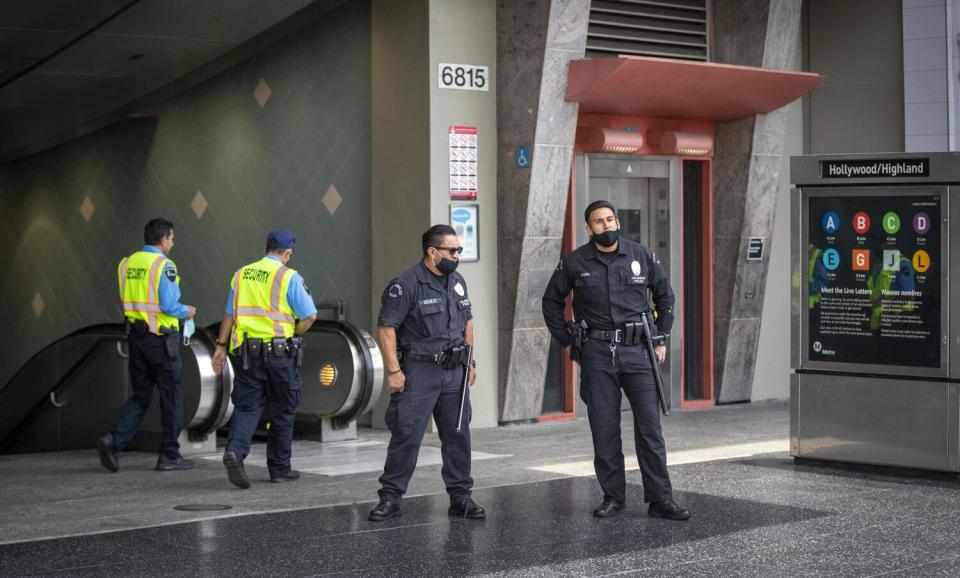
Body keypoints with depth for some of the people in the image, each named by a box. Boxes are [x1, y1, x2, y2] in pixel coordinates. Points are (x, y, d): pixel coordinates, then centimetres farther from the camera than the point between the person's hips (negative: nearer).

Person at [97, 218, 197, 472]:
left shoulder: (127, 263, 8)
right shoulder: (163, 265, -13)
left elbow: (126, 302, 12)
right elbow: (169, 305, -19)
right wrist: (186, 312, 0)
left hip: (135, 335, 7)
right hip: (161, 339, -6)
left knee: (140, 396, 14)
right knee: (171, 396, 6)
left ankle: (113, 440, -5)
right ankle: (170, 456, 11)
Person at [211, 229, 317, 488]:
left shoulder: (242, 274, 9)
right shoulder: (289, 277, -6)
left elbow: (230, 314, 9)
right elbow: (309, 316, -10)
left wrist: (221, 345, 12)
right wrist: (292, 336, 5)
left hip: (246, 350, 4)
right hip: (280, 351, -3)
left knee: (246, 406, 5)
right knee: (282, 411, 8)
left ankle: (235, 450, -21)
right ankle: (280, 469, 15)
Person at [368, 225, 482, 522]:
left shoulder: (457, 281, 12)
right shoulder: (406, 284, -11)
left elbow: (467, 321, 22)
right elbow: (386, 327, -13)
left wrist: (470, 361, 17)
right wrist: (394, 370, -16)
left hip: (454, 373, 7)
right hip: (419, 372, -6)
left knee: (458, 435, 8)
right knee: (406, 435, -6)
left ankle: (460, 496, 17)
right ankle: (390, 497, 2)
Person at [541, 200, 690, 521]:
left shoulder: (642, 256, 3)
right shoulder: (574, 263, 1)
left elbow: (665, 296, 15)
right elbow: (551, 301, 13)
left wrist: (660, 339, 9)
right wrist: (567, 341, 7)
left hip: (638, 351, 0)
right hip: (596, 354, 0)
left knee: (649, 426, -3)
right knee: (604, 429, 5)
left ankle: (660, 499, 0)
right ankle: (612, 497, 15)